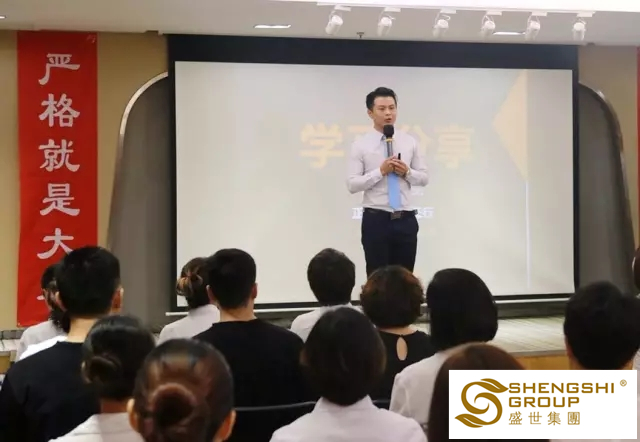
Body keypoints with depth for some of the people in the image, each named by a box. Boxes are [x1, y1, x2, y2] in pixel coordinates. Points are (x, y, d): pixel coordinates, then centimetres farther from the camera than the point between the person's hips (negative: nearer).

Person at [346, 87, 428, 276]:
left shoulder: (409, 142, 8)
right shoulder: (361, 145, -2)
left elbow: (424, 178, 9)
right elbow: (352, 184, -8)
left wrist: (407, 172, -10)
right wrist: (380, 171, -18)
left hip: (406, 219, 3)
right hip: (376, 220, -3)